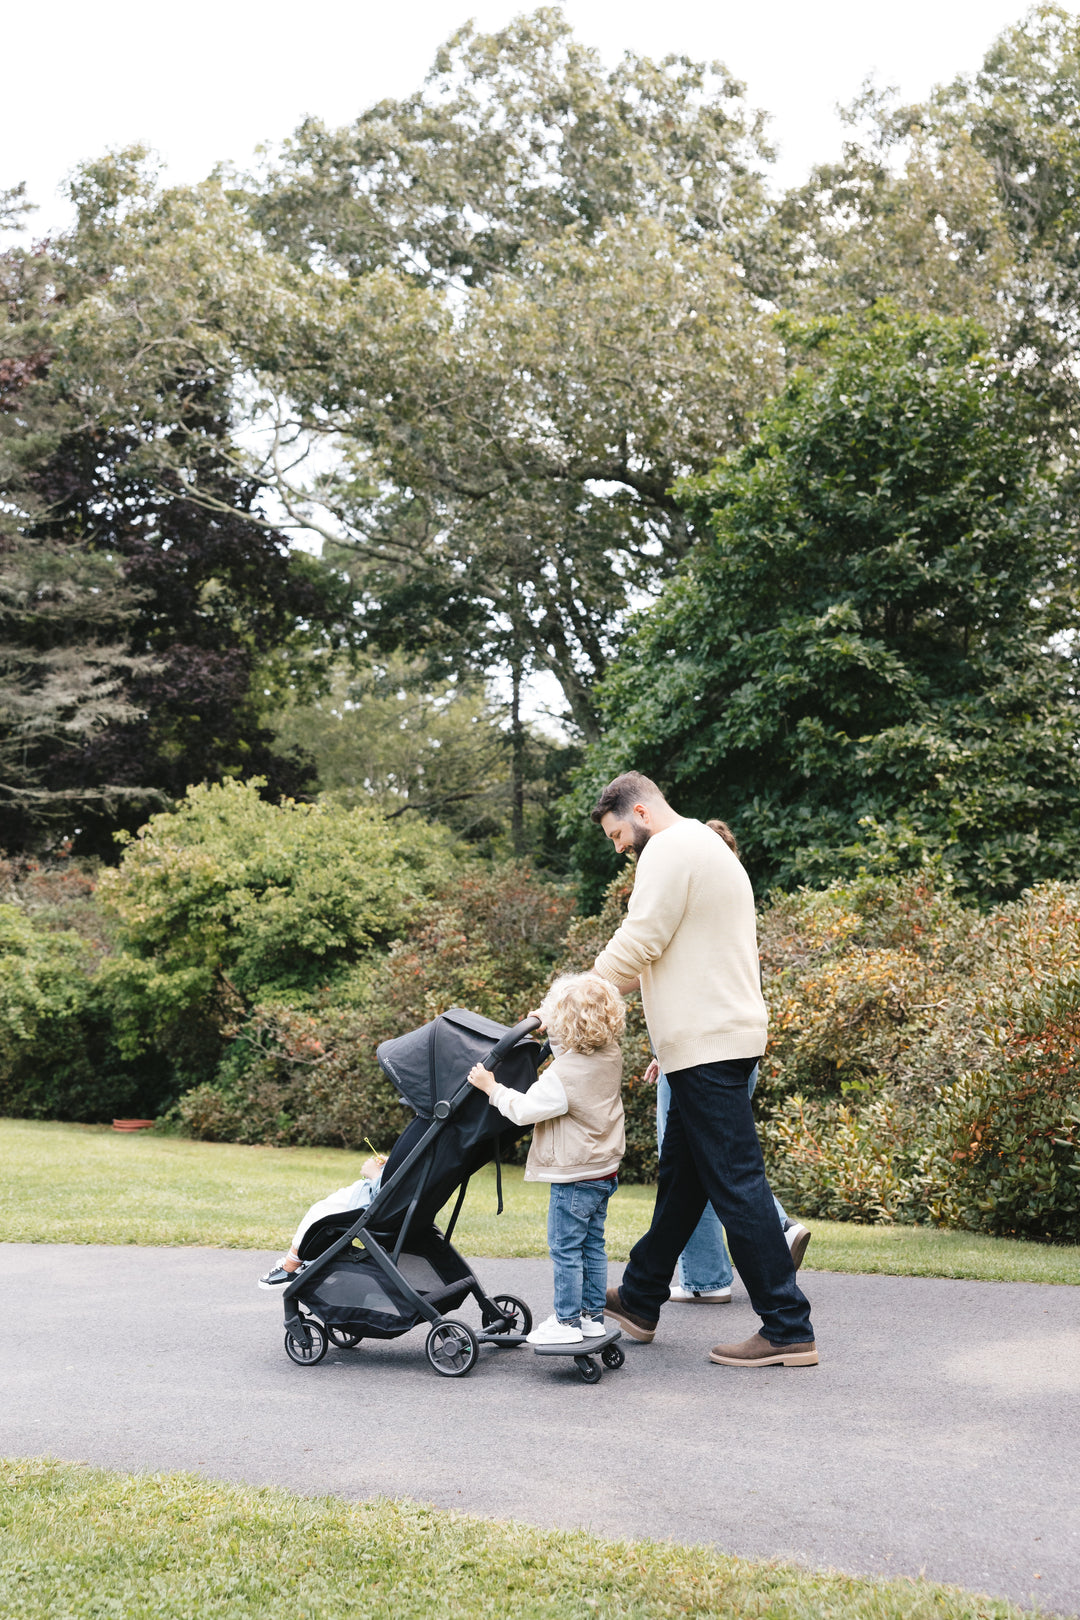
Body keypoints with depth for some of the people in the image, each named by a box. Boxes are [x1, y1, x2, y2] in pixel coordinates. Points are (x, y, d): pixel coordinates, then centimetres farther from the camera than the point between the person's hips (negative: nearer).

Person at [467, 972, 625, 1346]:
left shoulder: (564, 1075, -25)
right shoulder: (611, 1055, -2)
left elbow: (525, 1109, -20)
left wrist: (492, 1088, -8)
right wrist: (552, 1030, 18)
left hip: (574, 1177, -8)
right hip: (604, 1169, 8)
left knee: (565, 1249, 2)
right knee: (592, 1246, 16)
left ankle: (568, 1321, 8)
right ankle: (592, 1315, 22)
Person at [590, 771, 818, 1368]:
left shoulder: (671, 849, -9)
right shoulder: (709, 847, 23)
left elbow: (637, 944, -16)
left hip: (707, 1043, -11)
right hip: (719, 1037, 11)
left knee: (735, 1184, -8)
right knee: (680, 1178, 18)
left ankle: (788, 1330, -5)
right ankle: (639, 1301, 30)